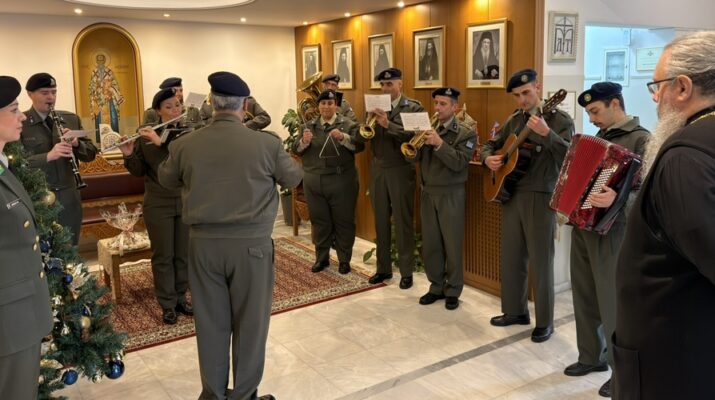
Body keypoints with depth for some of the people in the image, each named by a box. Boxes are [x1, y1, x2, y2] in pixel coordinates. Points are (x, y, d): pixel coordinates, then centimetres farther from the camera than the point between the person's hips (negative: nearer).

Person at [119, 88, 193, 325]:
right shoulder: (145, 134, 0)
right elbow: (138, 171, 1)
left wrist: (161, 142, -27)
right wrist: (129, 154, -18)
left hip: (186, 202, 1)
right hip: (158, 204, -1)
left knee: (184, 254, 11)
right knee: (163, 255, 6)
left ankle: (180, 297, 27)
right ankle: (167, 304, 18)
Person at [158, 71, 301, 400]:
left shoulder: (184, 145, -5)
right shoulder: (267, 144, -13)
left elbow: (166, 180, 14)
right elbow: (294, 178, 5)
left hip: (203, 242, 3)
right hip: (251, 243, -2)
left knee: (210, 321, 15)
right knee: (250, 322, 11)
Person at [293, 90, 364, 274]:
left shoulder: (348, 125, 0)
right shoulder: (309, 126, 10)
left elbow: (359, 146, -12)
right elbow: (296, 150, 5)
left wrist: (343, 137, -28)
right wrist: (304, 141, -15)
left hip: (341, 181, -3)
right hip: (314, 182, 3)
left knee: (343, 221, 4)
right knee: (319, 221, 11)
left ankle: (344, 259, 16)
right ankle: (321, 258, 23)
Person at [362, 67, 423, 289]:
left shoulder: (413, 107, -5)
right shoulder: (374, 107, 9)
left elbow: (414, 136, -19)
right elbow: (360, 137, 2)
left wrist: (388, 124, -26)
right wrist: (368, 122, -16)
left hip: (401, 171, -5)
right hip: (378, 170, 5)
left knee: (403, 223, 2)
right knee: (381, 221, 11)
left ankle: (406, 271, 13)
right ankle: (383, 268, 23)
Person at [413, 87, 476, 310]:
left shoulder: (466, 134, -5)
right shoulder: (428, 129, 9)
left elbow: (459, 163, -18)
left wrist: (439, 144, -25)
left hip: (451, 195, -4)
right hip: (427, 193, 5)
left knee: (452, 244, 3)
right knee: (429, 244, 9)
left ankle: (453, 291, 15)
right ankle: (436, 286, 23)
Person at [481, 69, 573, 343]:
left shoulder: (559, 119, -8)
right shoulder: (514, 120, 11)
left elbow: (570, 155, -22)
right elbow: (490, 144, 20)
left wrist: (546, 133, -34)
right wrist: (488, 158, -2)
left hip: (541, 199, -6)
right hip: (511, 194, 6)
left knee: (540, 261, 1)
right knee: (511, 257, 14)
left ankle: (545, 321, 15)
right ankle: (515, 311, 29)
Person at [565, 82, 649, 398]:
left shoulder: (640, 139, -11)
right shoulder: (599, 136, 14)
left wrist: (617, 199, -37)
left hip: (610, 231, -8)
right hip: (582, 224, 8)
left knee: (612, 302, -1)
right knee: (584, 296, 14)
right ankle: (591, 356, 29)